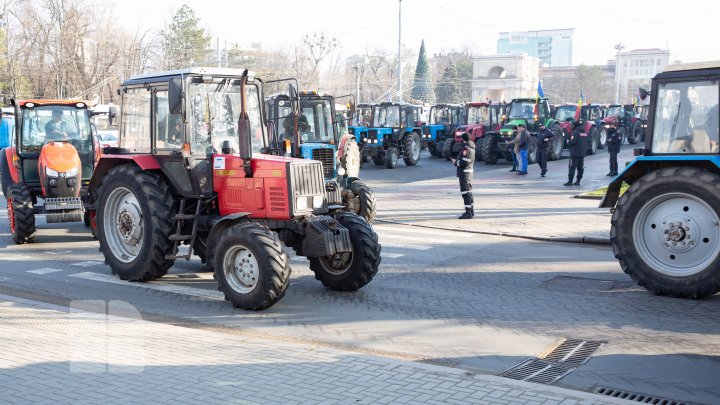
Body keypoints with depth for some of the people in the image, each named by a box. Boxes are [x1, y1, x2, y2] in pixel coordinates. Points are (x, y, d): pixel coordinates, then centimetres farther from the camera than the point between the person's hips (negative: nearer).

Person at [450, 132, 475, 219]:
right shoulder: (471, 148, 13)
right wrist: (457, 161, 16)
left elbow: (464, 162, -24)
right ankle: (471, 211, 25)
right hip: (469, 171, 10)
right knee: (469, 192, 17)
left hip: (464, 172, -10)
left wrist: (455, 162, -9)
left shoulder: (466, 148, -18)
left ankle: (468, 213, -9)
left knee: (465, 192, -9)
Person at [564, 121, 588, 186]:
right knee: (580, 168, 10)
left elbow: (573, 142, -21)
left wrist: (568, 142, -3)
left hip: (575, 153, -8)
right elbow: (587, 143, 17)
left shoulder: (575, 132, -12)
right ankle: (578, 181, 12)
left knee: (572, 167, -5)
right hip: (582, 154, 8)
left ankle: (570, 181, -7)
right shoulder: (585, 133, 13)